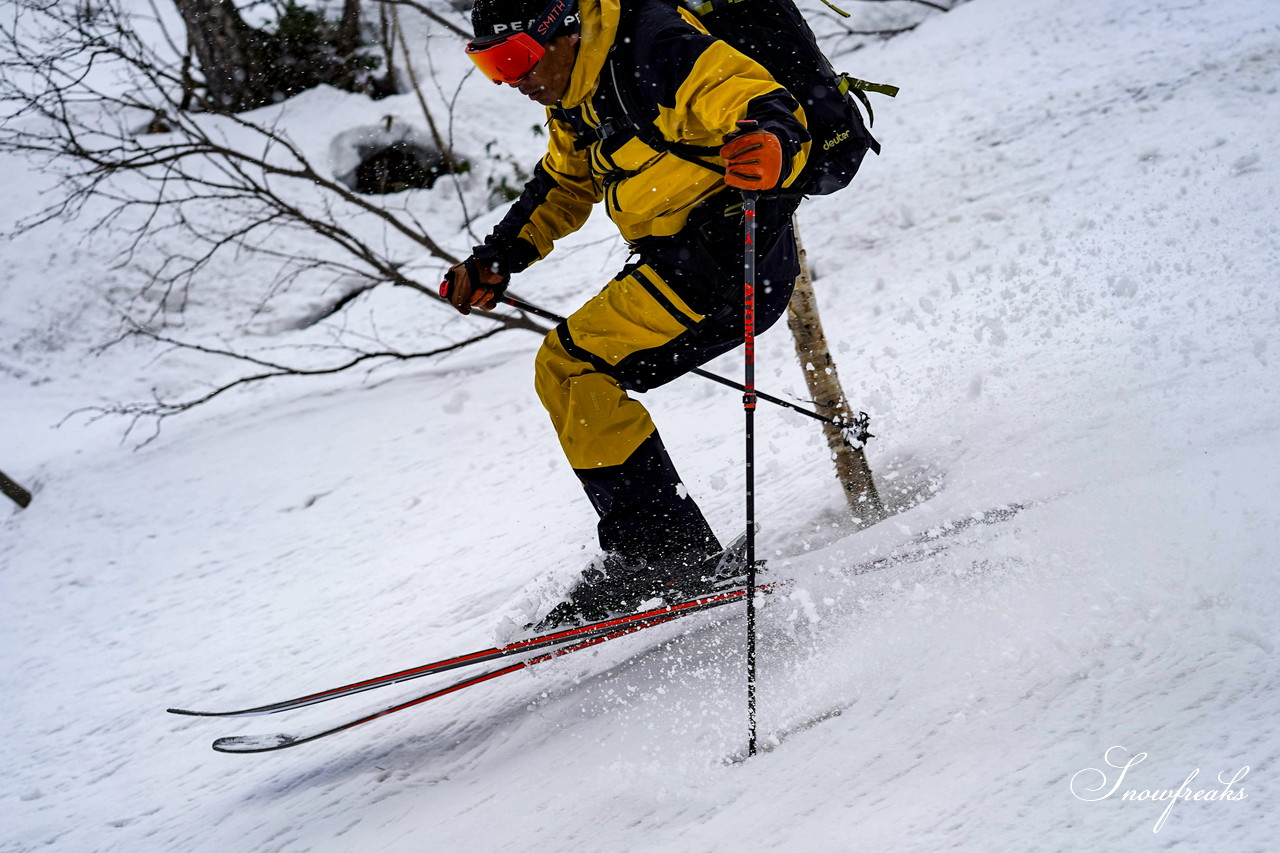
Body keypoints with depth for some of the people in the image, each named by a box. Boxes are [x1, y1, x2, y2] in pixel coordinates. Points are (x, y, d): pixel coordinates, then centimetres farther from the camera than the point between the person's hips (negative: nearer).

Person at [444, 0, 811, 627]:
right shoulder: (574, 94, 13)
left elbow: (769, 107, -24)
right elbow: (563, 185, 30)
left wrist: (768, 145, -47)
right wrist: (496, 260, 22)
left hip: (731, 255, -10)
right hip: (681, 262, 10)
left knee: (571, 367, -15)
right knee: (571, 376, 13)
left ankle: (665, 553, -14)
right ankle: (677, 555, 11)